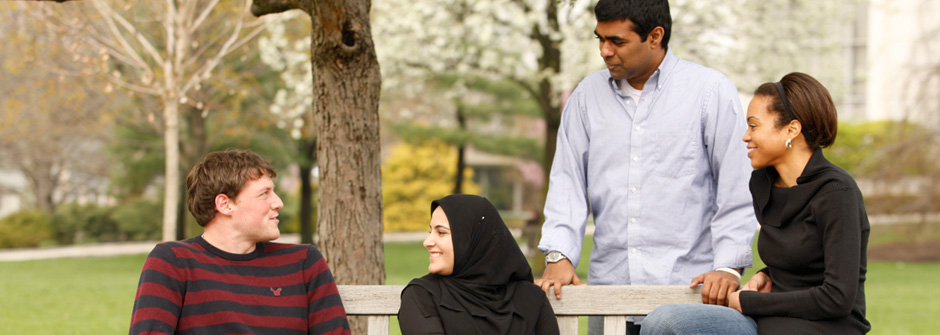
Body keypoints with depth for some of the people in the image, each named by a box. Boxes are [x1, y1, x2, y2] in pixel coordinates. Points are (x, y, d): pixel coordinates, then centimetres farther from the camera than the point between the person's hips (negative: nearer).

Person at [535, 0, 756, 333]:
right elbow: (568, 181, 9)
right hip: (607, 287, 3)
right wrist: (559, 256, -5)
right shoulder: (587, 95, 13)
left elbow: (737, 187, -2)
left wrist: (729, 267, -11)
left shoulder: (711, 90, 1)